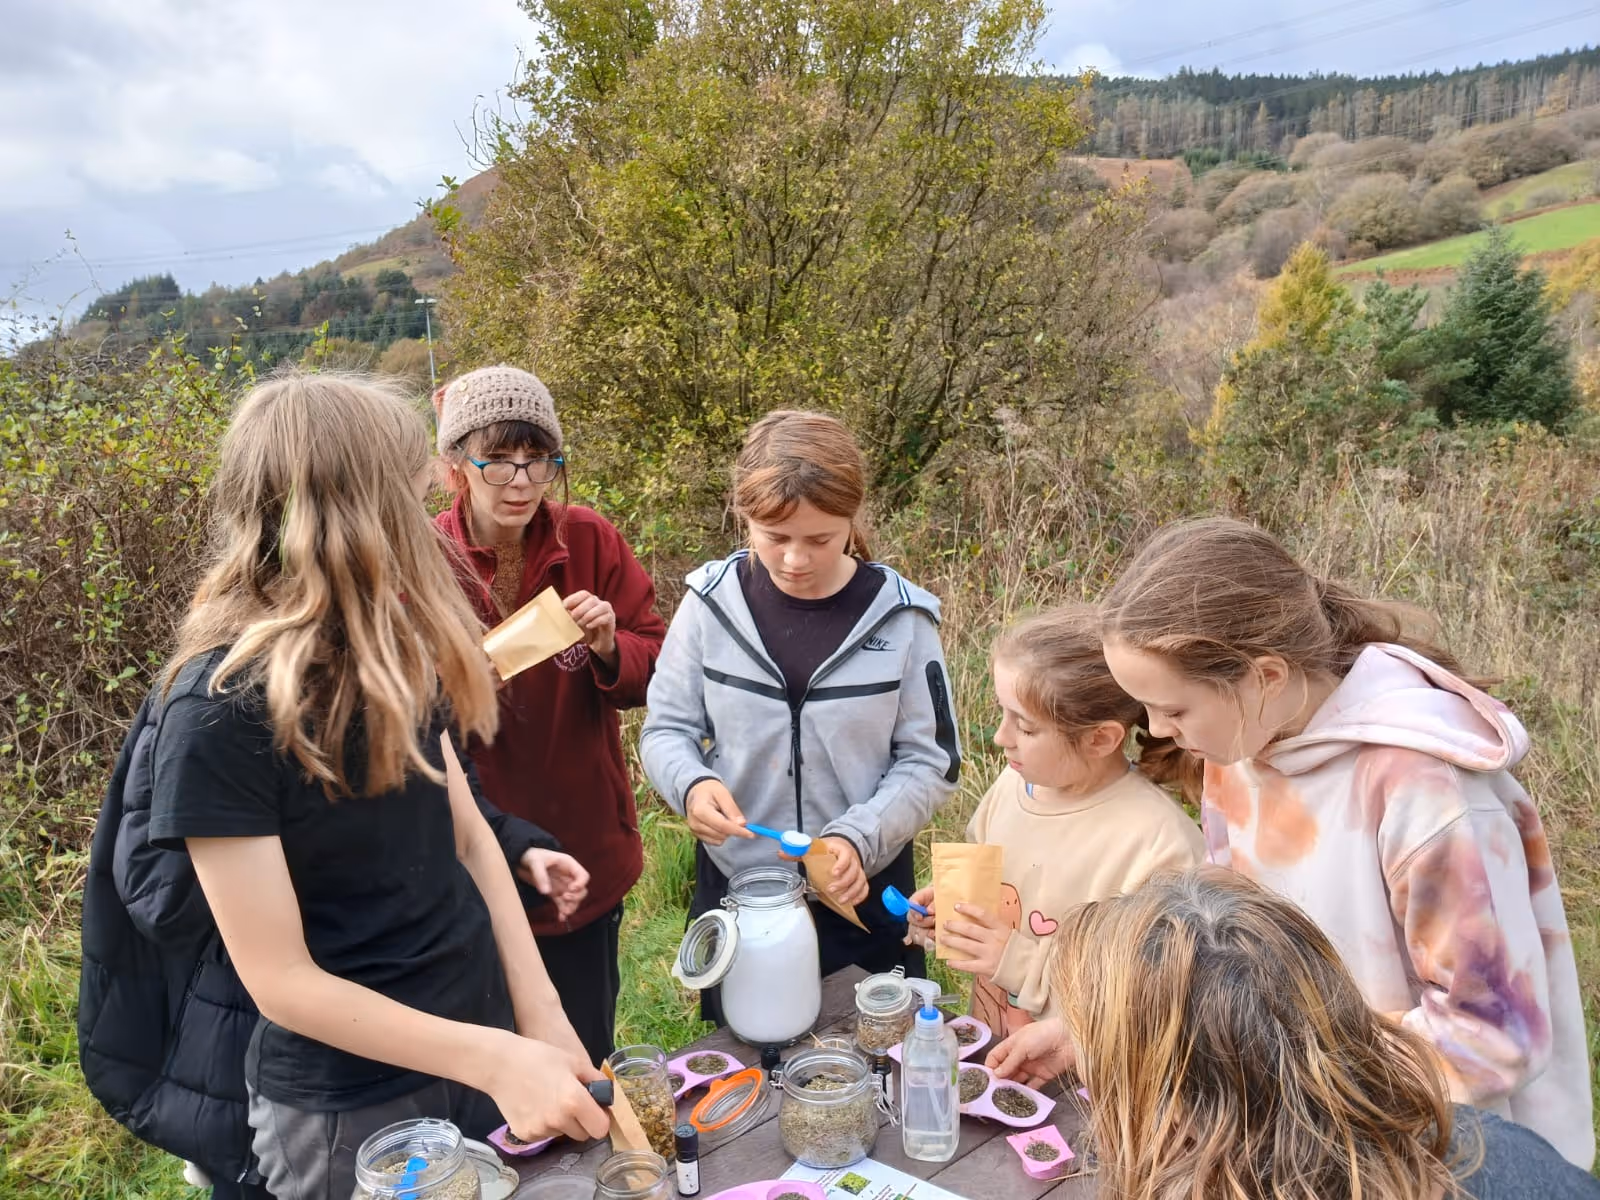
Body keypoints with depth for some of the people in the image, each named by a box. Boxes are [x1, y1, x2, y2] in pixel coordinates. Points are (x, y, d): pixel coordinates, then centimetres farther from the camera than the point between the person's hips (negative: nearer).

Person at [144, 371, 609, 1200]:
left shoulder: (395, 653, -1)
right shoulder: (220, 708, -22)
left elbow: (466, 830, 0)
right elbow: (279, 979, -20)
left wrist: (538, 1016, -7)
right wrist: (495, 1057, -24)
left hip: (478, 1038, 6)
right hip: (345, 1105, -6)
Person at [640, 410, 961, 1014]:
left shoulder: (898, 616, -11)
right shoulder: (713, 601, -9)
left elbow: (931, 761, -7)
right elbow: (666, 729, -1)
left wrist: (859, 836, -22)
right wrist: (690, 783, -22)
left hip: (864, 894, -1)